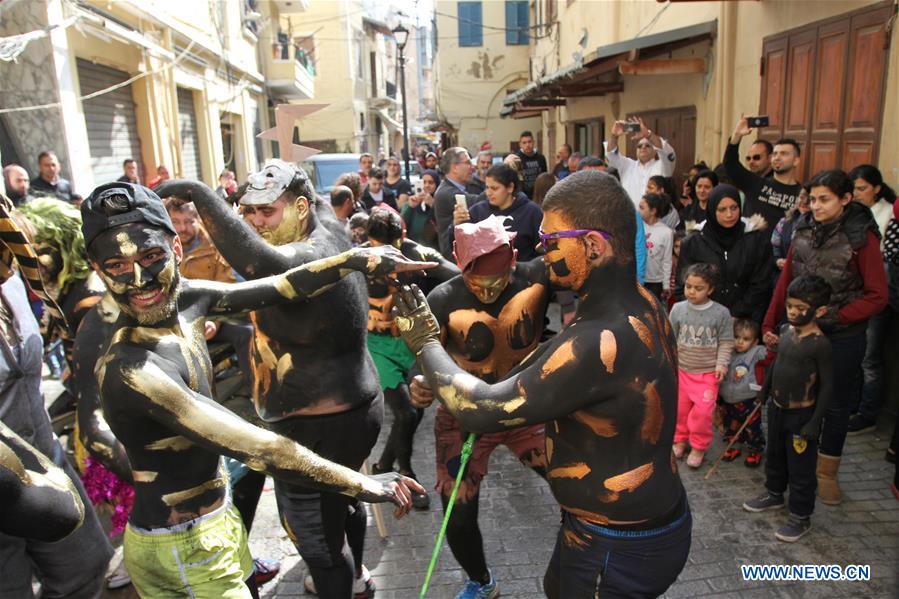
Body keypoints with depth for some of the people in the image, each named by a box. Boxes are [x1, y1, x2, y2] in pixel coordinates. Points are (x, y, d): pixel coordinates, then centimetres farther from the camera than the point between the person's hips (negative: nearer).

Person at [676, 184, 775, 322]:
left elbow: (760, 286, -1)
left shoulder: (757, 239, 1)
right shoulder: (693, 243, 1)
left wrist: (735, 316, -8)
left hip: (744, 322, 0)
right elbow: (684, 287, 2)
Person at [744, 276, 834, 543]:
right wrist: (764, 390, 22)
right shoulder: (786, 330, -1)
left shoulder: (820, 343, -22)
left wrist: (815, 422, -18)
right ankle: (774, 494, 45)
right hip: (777, 408, 7)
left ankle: (801, 517, 22)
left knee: (800, 468, 7)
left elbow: (827, 385, -18)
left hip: (802, 414, -7)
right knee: (775, 457, 24)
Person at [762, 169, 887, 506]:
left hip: (842, 337, -3)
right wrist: (769, 324, 3)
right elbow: (785, 282, 6)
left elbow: (877, 296, -11)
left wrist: (833, 319, -18)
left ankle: (826, 472, 29)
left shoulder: (861, 237, -11)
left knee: (836, 404, 12)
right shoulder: (804, 230, 1)